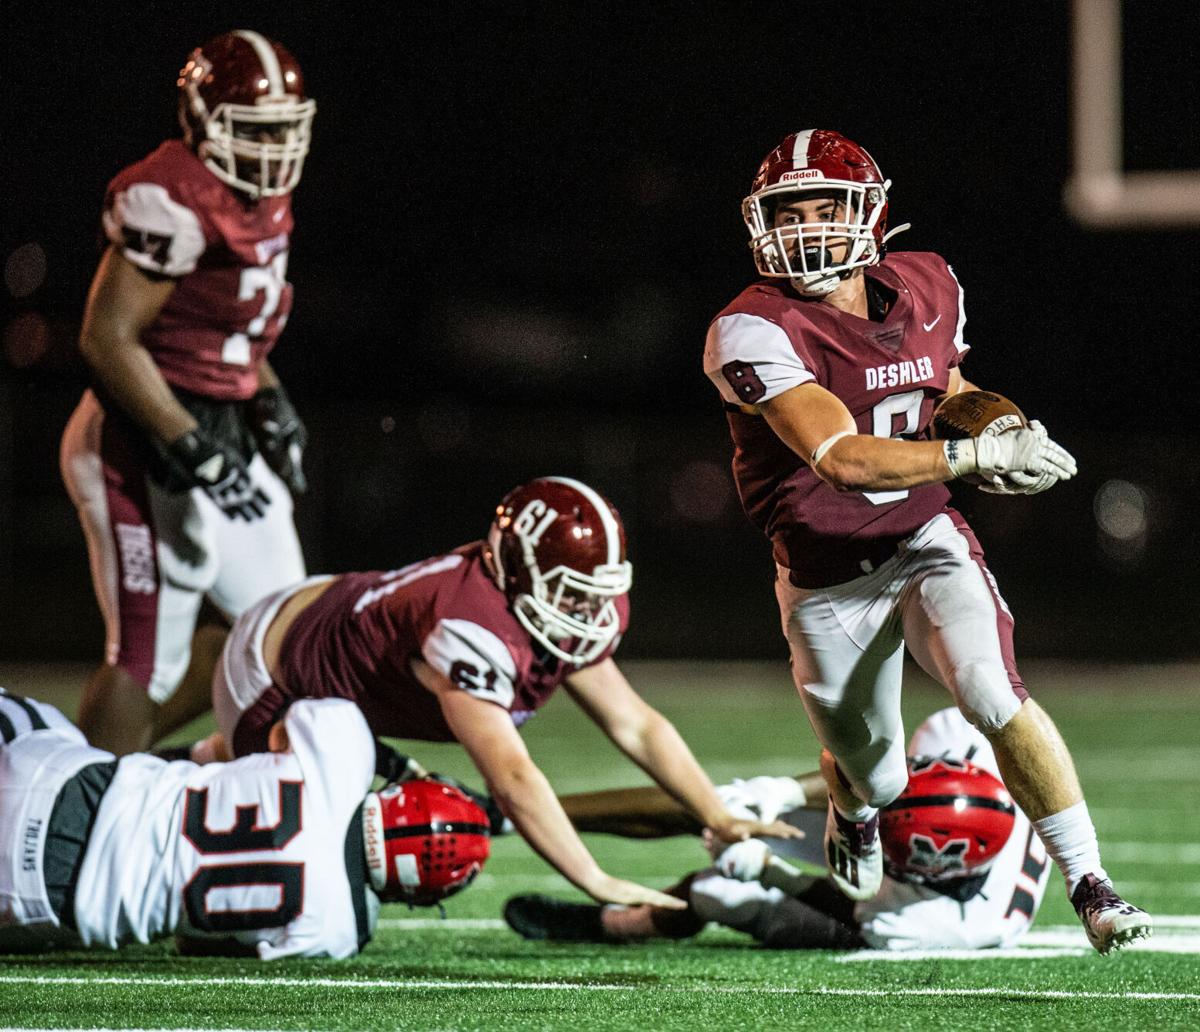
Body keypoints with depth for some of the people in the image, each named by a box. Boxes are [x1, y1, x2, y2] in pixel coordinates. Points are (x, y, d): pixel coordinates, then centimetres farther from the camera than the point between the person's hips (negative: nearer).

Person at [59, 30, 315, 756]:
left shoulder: (265, 205, 11)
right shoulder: (172, 201, -19)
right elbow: (108, 339, -21)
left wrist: (272, 406, 7)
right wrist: (196, 451, -22)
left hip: (219, 441, 10)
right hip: (144, 449, -10)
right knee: (147, 656, -5)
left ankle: (105, 762, 22)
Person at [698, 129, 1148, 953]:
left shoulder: (927, 290, -3)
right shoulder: (756, 333, -22)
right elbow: (842, 459, -32)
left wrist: (986, 430, -3)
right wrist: (978, 455, -35)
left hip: (927, 543, 2)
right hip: (828, 584, -2)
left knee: (996, 697, -24)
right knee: (873, 780, 12)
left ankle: (1091, 885, -15)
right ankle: (853, 814, 52)